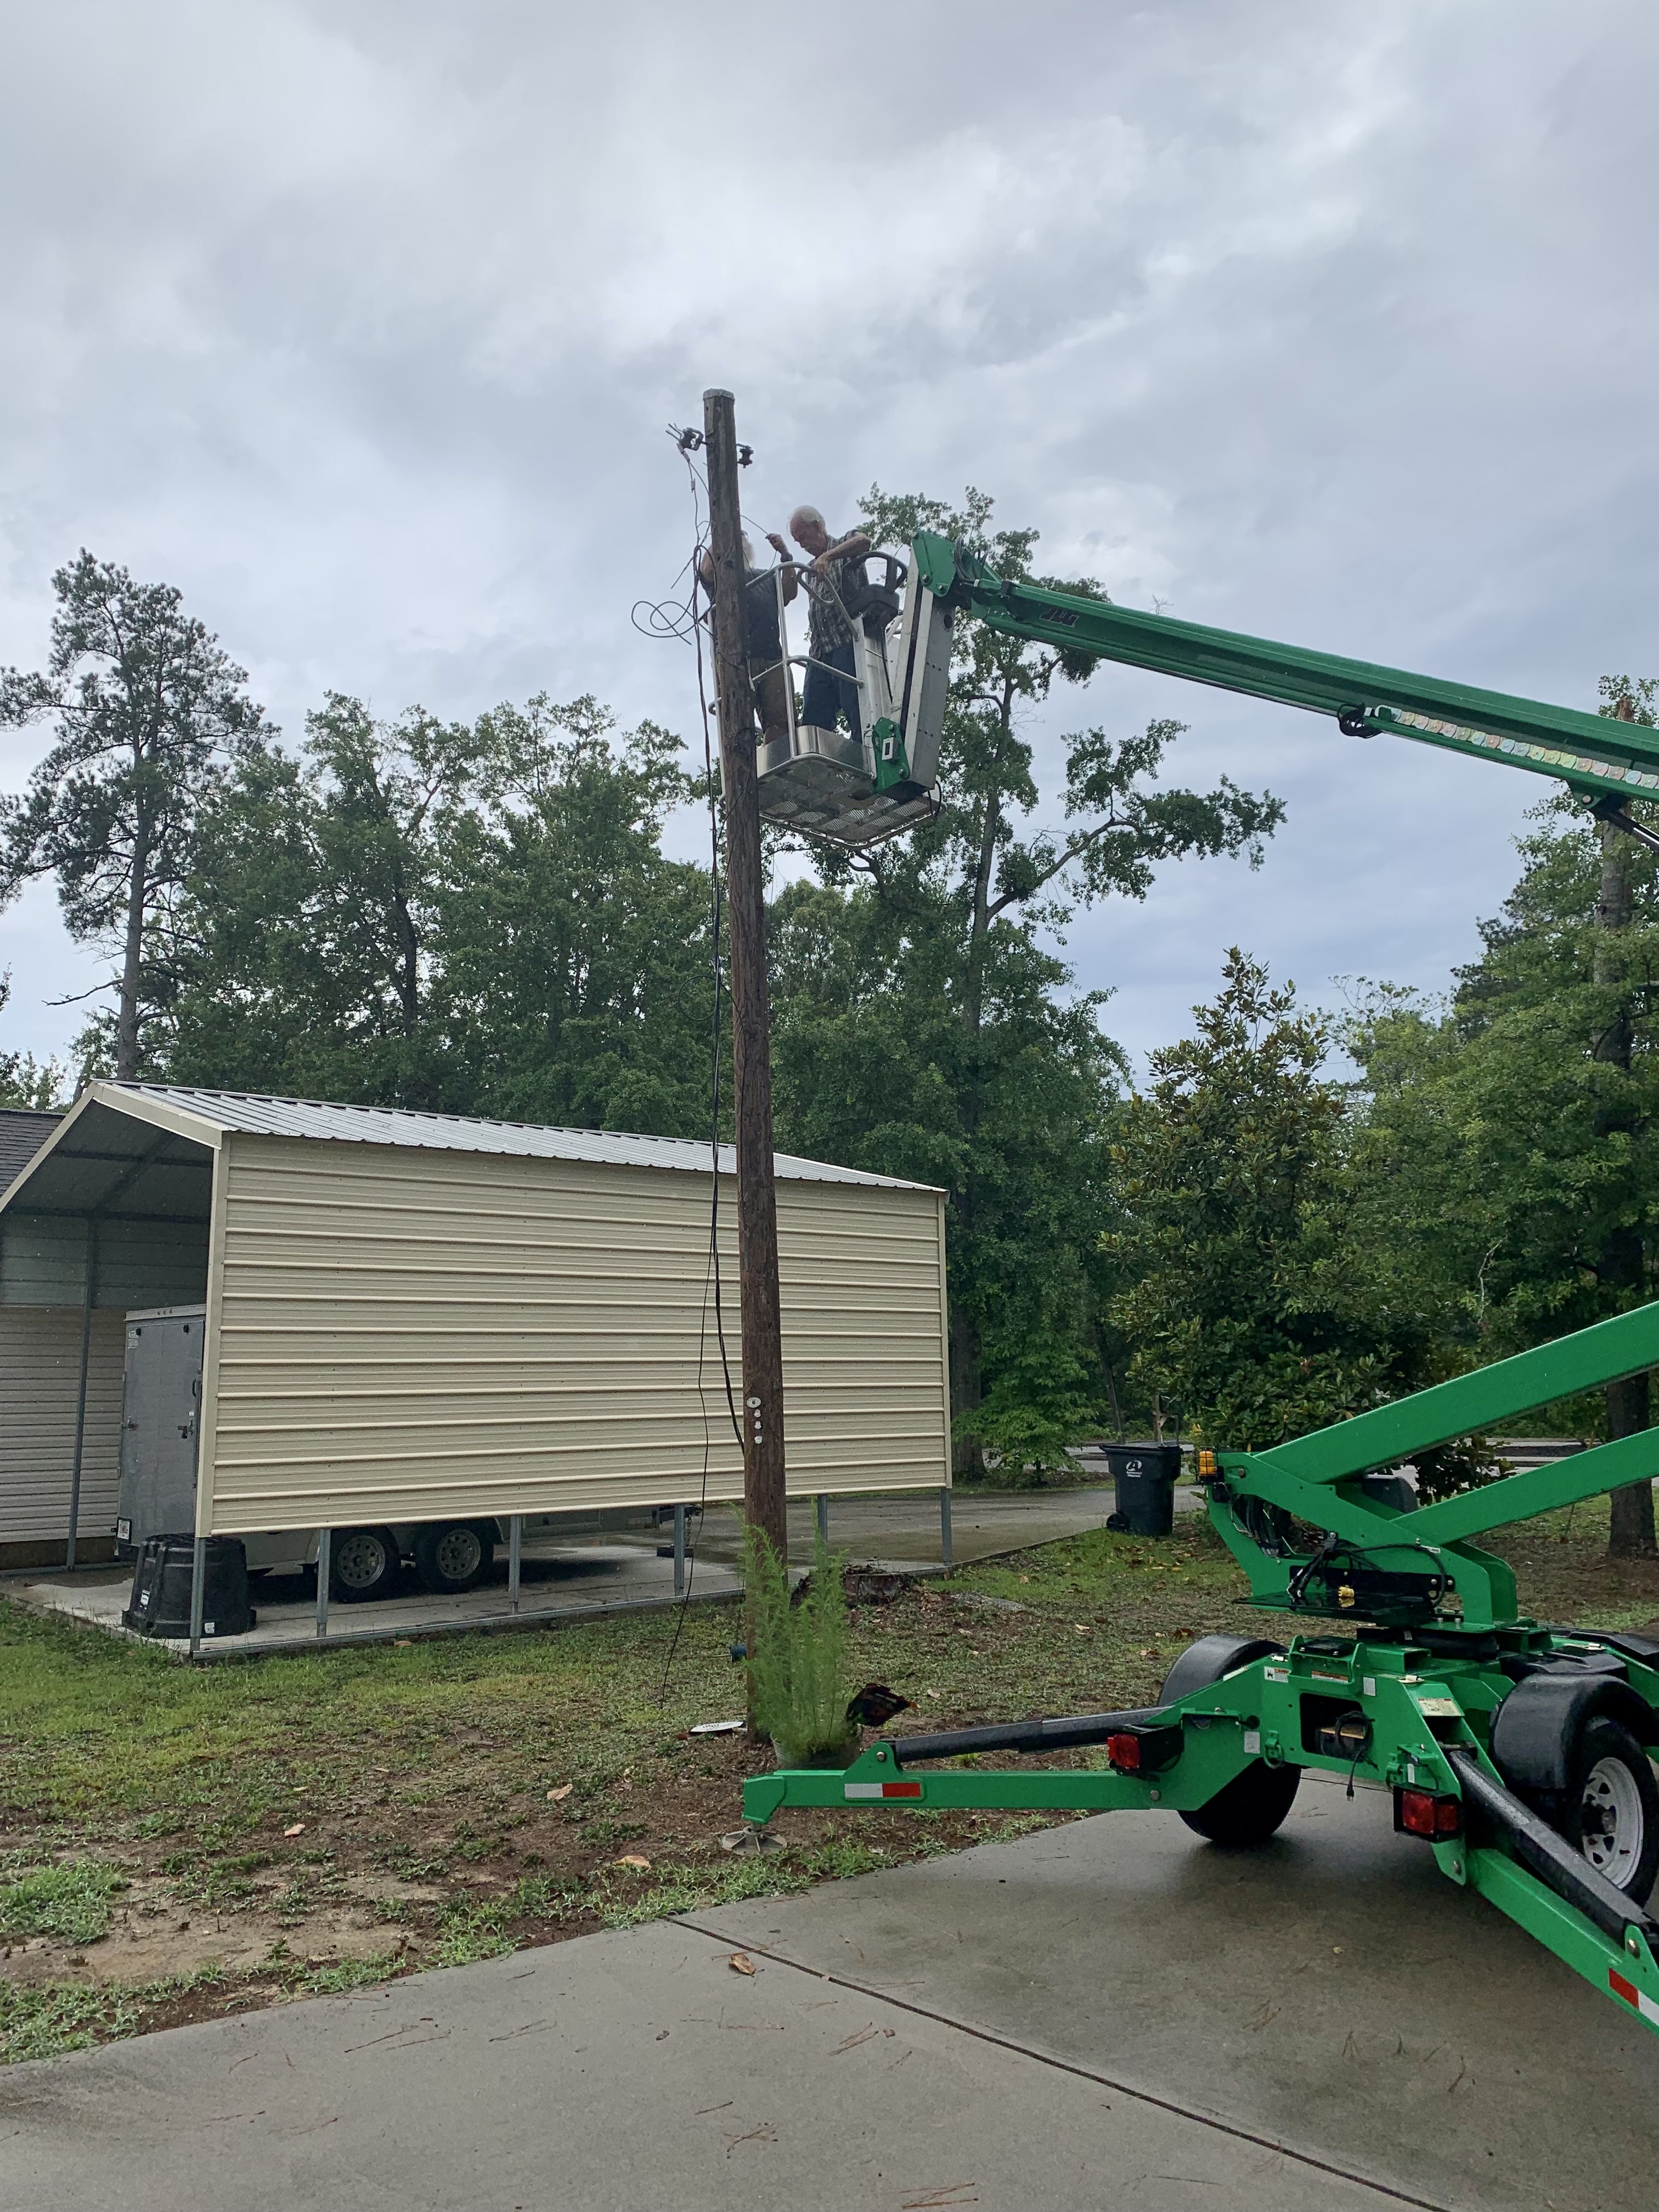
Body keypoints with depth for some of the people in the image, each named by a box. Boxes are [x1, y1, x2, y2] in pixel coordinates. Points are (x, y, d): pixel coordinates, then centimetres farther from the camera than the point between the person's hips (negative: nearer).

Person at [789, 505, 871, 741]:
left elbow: (864, 542, -14)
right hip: (820, 654, 7)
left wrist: (827, 557, -26)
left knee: (858, 715, -17)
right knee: (813, 720, -7)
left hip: (849, 643, -7)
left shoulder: (846, 547, 10)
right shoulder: (812, 572, 29)